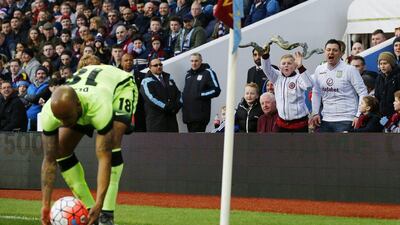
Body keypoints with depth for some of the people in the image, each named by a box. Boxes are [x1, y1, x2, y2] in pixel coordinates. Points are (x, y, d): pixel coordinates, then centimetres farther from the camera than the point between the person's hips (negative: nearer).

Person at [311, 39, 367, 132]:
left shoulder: (350, 70, -8)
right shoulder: (319, 70, 7)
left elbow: (362, 93, -7)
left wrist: (359, 115, -13)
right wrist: (315, 113, 9)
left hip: (345, 121, -5)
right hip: (325, 120, 6)